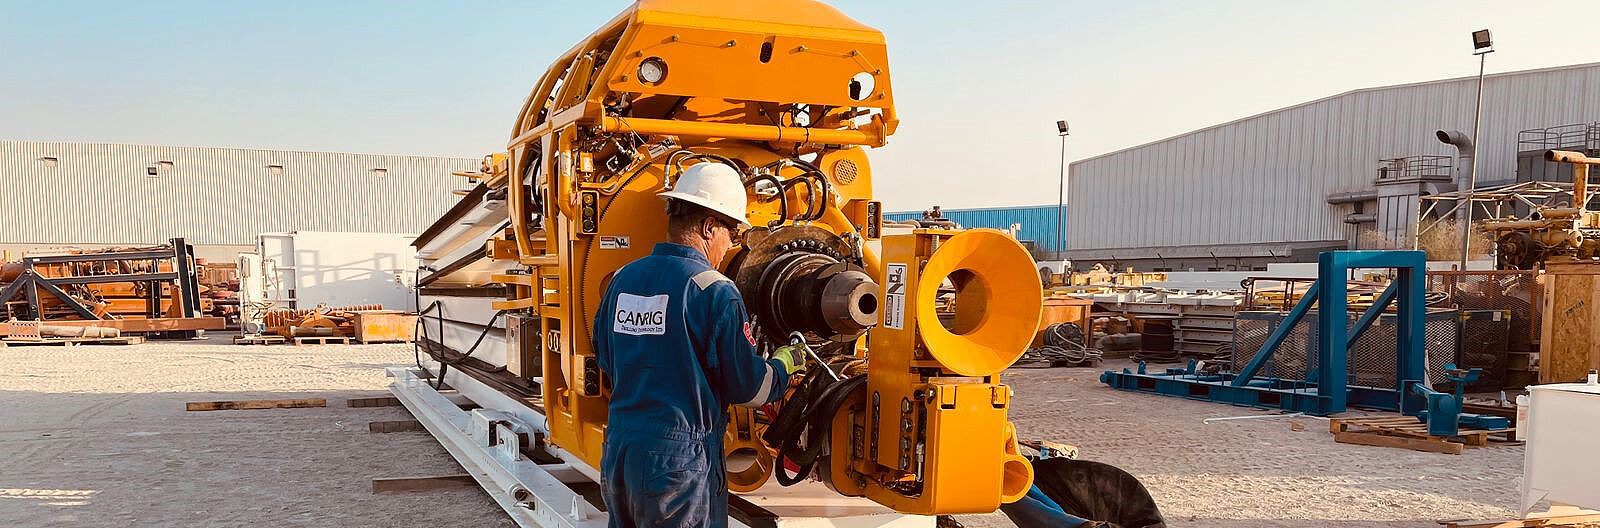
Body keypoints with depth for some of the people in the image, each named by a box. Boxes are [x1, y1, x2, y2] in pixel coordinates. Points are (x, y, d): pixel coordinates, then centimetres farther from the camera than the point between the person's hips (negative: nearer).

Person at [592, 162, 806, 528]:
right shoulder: (714, 291, -13)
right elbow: (749, 390, -7)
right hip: (679, 464, -6)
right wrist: (786, 362, 12)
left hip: (616, 454, 7)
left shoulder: (622, 279, 5)